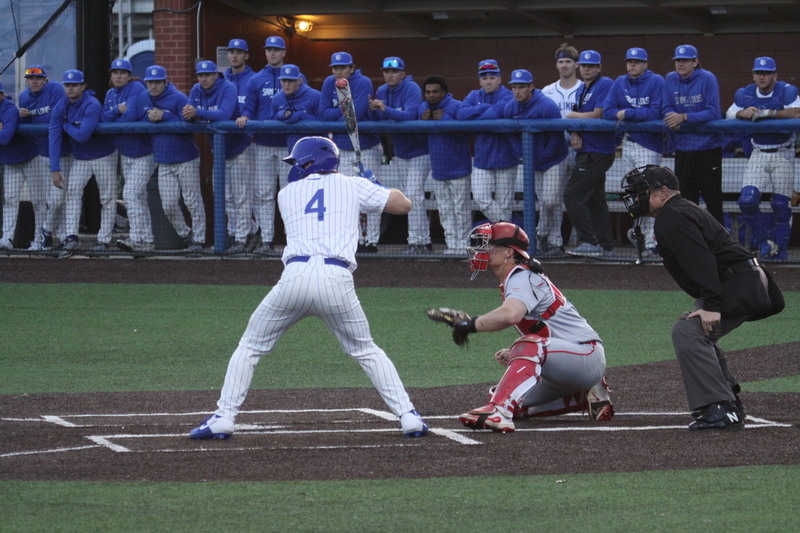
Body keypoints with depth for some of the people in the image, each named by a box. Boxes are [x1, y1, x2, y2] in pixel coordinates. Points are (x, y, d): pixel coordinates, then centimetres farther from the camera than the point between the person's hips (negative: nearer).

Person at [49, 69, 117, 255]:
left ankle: (103, 240, 6)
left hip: (103, 156, -5)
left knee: (107, 198, 0)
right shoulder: (60, 108, -6)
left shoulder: (92, 106, -24)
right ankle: (71, 238, -16)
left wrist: (66, 126, -14)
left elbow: (82, 135, -32)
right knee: (72, 192, -11)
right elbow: (54, 137, -11)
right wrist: (55, 170, -17)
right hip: (80, 159, 5)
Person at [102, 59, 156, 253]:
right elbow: (104, 117, -1)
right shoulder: (110, 94, 10)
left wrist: (111, 120, -7)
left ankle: (136, 240, -16)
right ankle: (146, 241, 14)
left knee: (131, 195, -16)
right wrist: (117, 111, -19)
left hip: (143, 151, -8)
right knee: (139, 198, 11)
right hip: (125, 153, 8)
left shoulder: (136, 89, -13)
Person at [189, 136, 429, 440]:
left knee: (250, 347, 15)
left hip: (295, 275, 0)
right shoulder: (353, 186, 17)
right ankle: (408, 417, 8)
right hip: (337, 279, 0)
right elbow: (404, 204, 20)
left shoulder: (287, 194, 21)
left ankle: (223, 418, 5)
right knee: (366, 351, 18)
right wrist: (373, 186, 39)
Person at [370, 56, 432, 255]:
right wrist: (374, 111, -19)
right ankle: (424, 241, 15)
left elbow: (410, 115, -30)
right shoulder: (381, 92, 4)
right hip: (398, 152, 7)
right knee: (409, 198, 9)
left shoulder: (411, 89, -17)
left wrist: (386, 110, -39)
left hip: (418, 151, -7)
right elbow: (381, 120, 2)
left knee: (413, 195, -15)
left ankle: (417, 241, -12)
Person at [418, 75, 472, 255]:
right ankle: (451, 243, 14)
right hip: (438, 169, 7)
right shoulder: (422, 108, 8)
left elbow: (465, 132, -21)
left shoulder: (456, 107, -12)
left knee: (461, 209, -2)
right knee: (444, 210, 9)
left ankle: (463, 243, 2)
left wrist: (444, 119, -25)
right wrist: (423, 120, -10)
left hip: (458, 167, -7)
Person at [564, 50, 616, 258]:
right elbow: (577, 118, 15)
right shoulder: (583, 89, 18)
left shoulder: (605, 85, -11)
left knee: (573, 196, -12)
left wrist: (572, 116, -6)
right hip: (587, 152, 10)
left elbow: (597, 115, -19)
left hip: (597, 153, -10)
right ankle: (606, 247, 15)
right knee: (595, 200, 12)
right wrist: (574, 134, -6)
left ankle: (590, 243, -11)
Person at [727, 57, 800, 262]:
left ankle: (780, 248, 14)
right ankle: (763, 241, 7)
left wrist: (768, 113, -29)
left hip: (783, 154, -3)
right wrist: (743, 113, -18)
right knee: (747, 199, -11)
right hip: (758, 153, 3)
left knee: (781, 204, -1)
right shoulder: (745, 94, 4)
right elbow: (730, 114, 4)